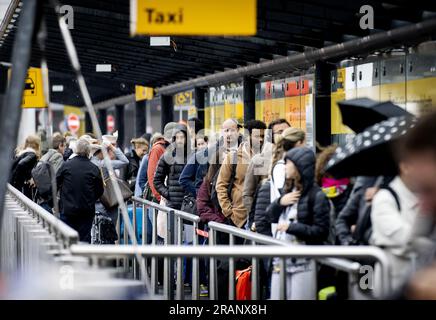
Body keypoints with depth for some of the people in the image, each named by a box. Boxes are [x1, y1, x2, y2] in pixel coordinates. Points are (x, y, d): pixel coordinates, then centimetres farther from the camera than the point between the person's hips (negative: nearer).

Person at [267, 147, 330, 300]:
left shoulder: (316, 196, -11)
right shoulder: (288, 190, 11)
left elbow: (321, 231, -15)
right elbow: (271, 216, 16)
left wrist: (291, 227, -19)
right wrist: (280, 202, -4)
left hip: (304, 262, -7)